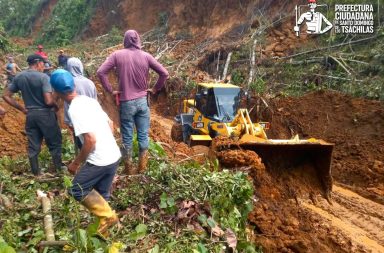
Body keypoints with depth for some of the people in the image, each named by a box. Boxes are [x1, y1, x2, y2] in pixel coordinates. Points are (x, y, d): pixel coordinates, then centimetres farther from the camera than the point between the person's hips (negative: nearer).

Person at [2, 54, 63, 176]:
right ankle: (59, 170, 19)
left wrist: (22, 109, 10)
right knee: (54, 143, 10)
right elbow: (49, 101, -24)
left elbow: (6, 96, 7)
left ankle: (36, 174, 25)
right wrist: (56, 107, -3)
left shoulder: (18, 77, 3)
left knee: (33, 146, 13)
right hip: (45, 114, -5)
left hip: (30, 115, 5)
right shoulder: (43, 77, -16)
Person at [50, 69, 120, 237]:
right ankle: (103, 225, 33)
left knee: (77, 190, 11)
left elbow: (90, 140, -24)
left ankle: (107, 215, 8)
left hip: (99, 160, -8)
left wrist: (76, 163, -12)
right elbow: (110, 124, 16)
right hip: (114, 156, 8)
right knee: (101, 194, 21)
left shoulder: (75, 109, -17)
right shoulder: (90, 100, 8)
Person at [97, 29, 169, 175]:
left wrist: (110, 90, -1)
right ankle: (142, 167, 19)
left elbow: (101, 72, -10)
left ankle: (129, 168, 19)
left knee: (127, 137, 9)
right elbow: (164, 73, -2)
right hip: (142, 101, 1)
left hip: (126, 103, -1)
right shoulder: (146, 56, -1)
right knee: (143, 135, 12)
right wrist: (155, 89, 7)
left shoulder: (117, 55, -5)